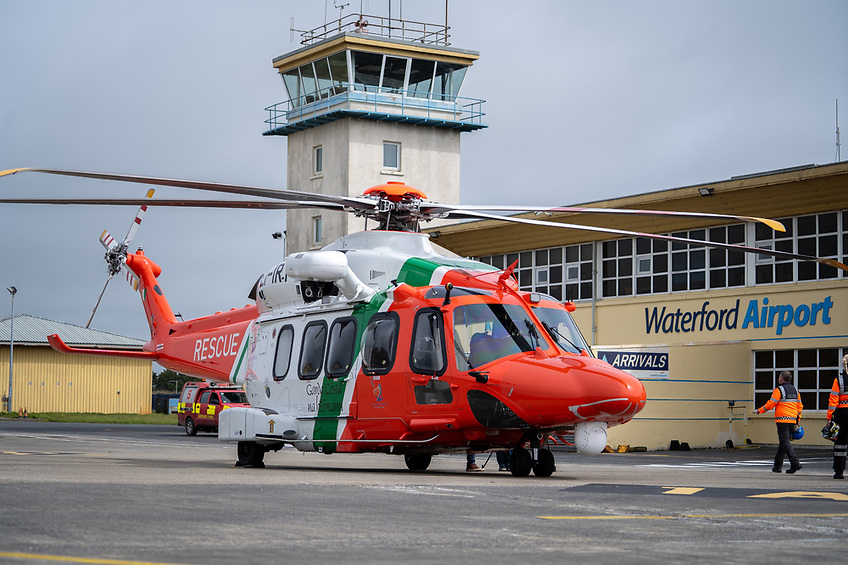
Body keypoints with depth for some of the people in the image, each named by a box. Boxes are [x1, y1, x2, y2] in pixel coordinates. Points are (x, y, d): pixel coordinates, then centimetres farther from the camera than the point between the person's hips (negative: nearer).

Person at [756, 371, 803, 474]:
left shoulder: (779, 390, -8)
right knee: (783, 442, 13)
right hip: (792, 420, 7)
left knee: (785, 442, -10)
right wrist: (797, 420, 22)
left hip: (782, 420, -7)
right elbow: (800, 406, 16)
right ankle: (778, 465, 18)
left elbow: (770, 404, -10)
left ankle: (795, 462, -23)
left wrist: (760, 410, 5)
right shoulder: (795, 390, 14)